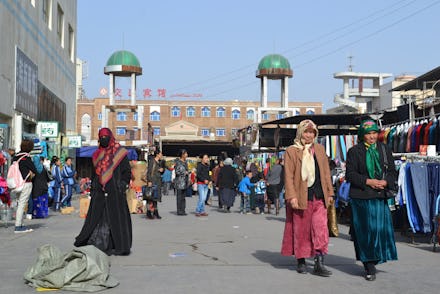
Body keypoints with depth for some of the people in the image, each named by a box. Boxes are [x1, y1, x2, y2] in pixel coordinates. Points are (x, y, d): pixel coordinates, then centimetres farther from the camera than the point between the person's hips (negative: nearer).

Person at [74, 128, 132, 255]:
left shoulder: (120, 152, 2)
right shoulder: (98, 155, 15)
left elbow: (127, 171, 1)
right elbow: (94, 173, 20)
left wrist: (122, 185, -10)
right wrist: (92, 189, 13)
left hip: (115, 192, -4)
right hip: (100, 192, 4)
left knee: (116, 218, -3)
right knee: (97, 218, 2)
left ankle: (119, 245, 4)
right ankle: (94, 245, 6)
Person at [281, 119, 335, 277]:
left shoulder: (320, 149, 14)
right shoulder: (291, 151, 1)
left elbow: (326, 172, 17)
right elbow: (288, 176, -4)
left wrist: (329, 193, 12)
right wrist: (292, 196, -12)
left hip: (319, 197, 3)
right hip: (300, 197, -3)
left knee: (321, 230, -5)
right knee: (300, 230, 5)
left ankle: (319, 264, -3)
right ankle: (301, 261, 18)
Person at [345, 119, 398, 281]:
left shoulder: (384, 149, 11)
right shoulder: (354, 151, 1)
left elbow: (392, 171, 11)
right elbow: (350, 174, -3)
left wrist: (385, 182, -9)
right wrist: (368, 181, -14)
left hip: (380, 196, 3)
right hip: (361, 197, -3)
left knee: (381, 228, -1)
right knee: (365, 230, -4)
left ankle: (374, 260, 20)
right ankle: (369, 266, 3)